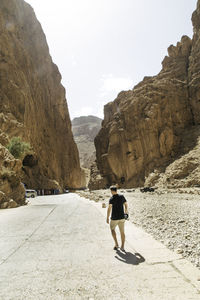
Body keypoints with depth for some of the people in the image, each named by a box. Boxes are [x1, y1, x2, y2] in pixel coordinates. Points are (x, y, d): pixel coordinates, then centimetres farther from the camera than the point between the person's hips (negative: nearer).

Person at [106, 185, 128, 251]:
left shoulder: (112, 199, -16)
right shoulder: (122, 196, 0)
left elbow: (109, 208, -24)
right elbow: (126, 204, 11)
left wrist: (107, 218, -18)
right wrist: (126, 212, 25)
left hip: (114, 218, -4)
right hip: (121, 217, 4)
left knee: (112, 229, 18)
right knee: (122, 232, 11)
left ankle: (116, 244, 14)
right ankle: (122, 247, 13)